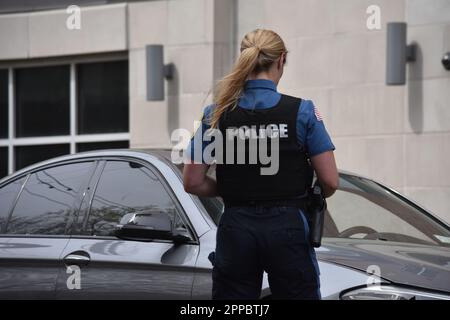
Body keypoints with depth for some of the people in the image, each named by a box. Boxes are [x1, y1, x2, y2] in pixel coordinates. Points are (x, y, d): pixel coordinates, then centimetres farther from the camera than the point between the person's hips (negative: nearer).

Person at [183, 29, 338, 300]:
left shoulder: (216, 115, 1)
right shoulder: (302, 112, -5)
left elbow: (193, 182, 1)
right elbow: (330, 181, -6)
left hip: (236, 229, 2)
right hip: (288, 228, -2)